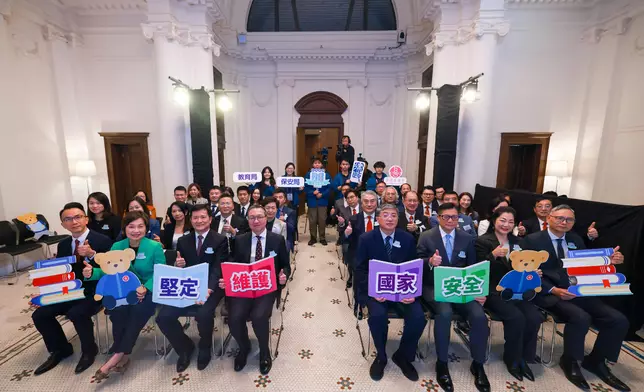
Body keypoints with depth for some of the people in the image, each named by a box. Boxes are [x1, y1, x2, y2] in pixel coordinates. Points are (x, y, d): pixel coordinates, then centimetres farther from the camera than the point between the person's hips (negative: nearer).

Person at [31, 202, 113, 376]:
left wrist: (91, 254, -33)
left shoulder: (103, 240, -13)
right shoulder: (63, 244, 9)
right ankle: (60, 349, 19)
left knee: (76, 313, -29)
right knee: (39, 314, -6)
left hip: (94, 291, -7)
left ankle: (89, 350, -1)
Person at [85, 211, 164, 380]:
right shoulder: (117, 247, 4)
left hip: (148, 291, -3)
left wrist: (145, 288, -26)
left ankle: (117, 355, -13)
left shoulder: (155, 246, -10)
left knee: (138, 310, -29)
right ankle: (124, 355, -9)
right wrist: (91, 273, -21)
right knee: (118, 310, -25)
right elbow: (107, 270, 1)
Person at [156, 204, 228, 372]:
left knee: (204, 314, -29)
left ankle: (205, 348, 6)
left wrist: (208, 289, -28)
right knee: (163, 317, -14)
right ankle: (186, 347, 16)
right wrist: (177, 265, -13)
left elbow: (218, 269, -12)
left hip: (210, 287, -4)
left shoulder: (220, 240, -3)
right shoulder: (183, 241, 12)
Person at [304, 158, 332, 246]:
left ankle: (322, 238, 18)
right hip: (312, 201, 0)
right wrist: (313, 192, -17)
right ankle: (313, 237, 19)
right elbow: (305, 187, -2)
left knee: (322, 220, 5)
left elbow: (329, 187, -3)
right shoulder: (308, 174, 2)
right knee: (312, 220, 5)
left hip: (322, 200, 0)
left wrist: (322, 194, -16)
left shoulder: (326, 174, 1)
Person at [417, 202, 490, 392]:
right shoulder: (426, 237, -2)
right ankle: (442, 363, -6)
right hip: (435, 288, -3)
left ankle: (478, 364, 5)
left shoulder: (467, 238, 7)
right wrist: (430, 262, -28)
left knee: (480, 316, -22)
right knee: (445, 313, -31)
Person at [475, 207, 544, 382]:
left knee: (535, 318, -19)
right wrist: (493, 255, -25)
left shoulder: (517, 241, 14)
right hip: (494, 291, -5)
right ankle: (512, 359, 2)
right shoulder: (482, 241, -5)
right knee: (517, 317, -25)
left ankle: (523, 358, 4)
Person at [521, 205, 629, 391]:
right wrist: (554, 290, -20)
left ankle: (595, 361, 12)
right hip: (548, 294, -6)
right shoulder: (533, 240, -5)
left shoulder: (575, 240, 16)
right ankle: (570, 361, -1)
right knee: (581, 318, -29)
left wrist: (609, 261, -4)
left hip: (579, 292, 7)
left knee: (619, 320, -12)